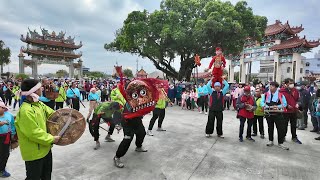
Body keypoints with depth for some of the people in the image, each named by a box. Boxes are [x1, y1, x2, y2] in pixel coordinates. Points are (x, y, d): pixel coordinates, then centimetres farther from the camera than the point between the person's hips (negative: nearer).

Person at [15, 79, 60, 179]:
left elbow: (50, 113, 15)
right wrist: (51, 139, -19)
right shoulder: (26, 111, -29)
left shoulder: (38, 104, 0)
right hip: (34, 153, -9)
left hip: (45, 148, 9)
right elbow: (34, 133, -28)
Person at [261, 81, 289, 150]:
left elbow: (284, 104, -2)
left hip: (278, 114, -2)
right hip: (269, 114, 2)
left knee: (281, 128, -2)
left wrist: (278, 106, -19)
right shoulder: (266, 94, 2)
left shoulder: (281, 95, -3)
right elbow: (261, 102, 0)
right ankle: (270, 141, 29)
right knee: (270, 128, 14)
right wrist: (267, 106, -18)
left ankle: (280, 143, 10)